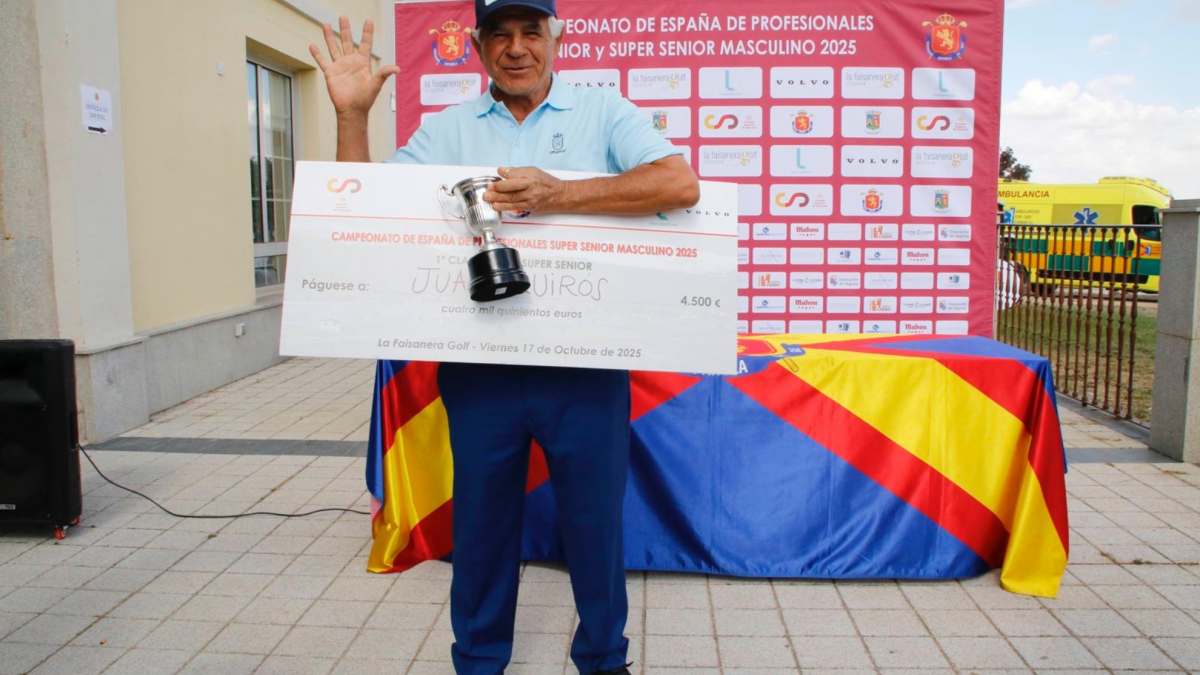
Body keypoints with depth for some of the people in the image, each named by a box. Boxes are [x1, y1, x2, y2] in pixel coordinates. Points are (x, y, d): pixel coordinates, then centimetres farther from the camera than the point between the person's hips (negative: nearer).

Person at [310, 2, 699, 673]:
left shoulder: (602, 112, 2)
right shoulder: (447, 129, 10)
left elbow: (681, 184, -15)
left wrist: (557, 195, -21)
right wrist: (352, 114, -4)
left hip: (583, 365, -2)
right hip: (478, 366, 2)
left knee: (596, 518, 11)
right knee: (482, 519, 15)